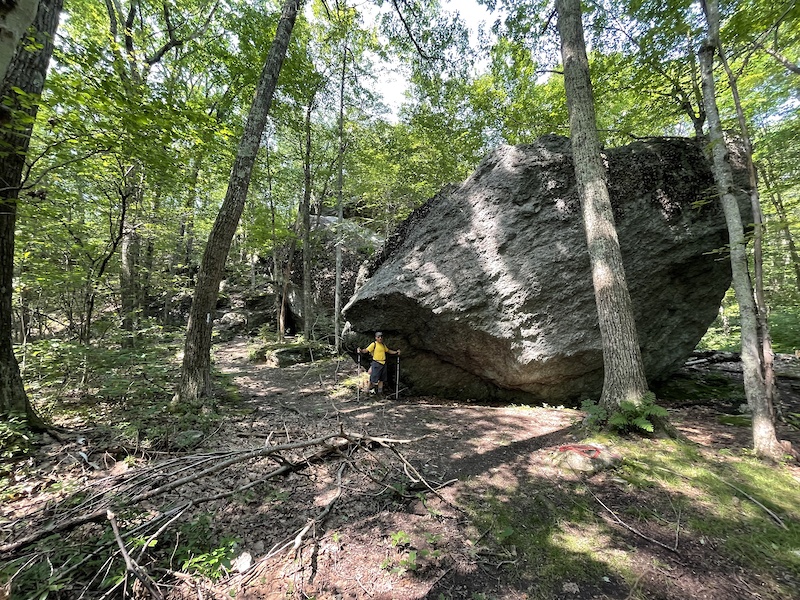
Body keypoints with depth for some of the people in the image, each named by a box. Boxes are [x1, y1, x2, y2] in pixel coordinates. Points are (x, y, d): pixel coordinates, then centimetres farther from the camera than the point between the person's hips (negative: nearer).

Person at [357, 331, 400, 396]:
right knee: (374, 379, -4)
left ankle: (380, 392, 24)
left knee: (382, 379, 13)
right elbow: (366, 350, -18)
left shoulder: (383, 345, 12)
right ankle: (371, 388, 23)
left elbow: (388, 351, 28)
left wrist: (396, 352, 21)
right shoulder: (373, 344, -8)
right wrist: (361, 351, -38)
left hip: (383, 363, 7)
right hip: (376, 363, -6)